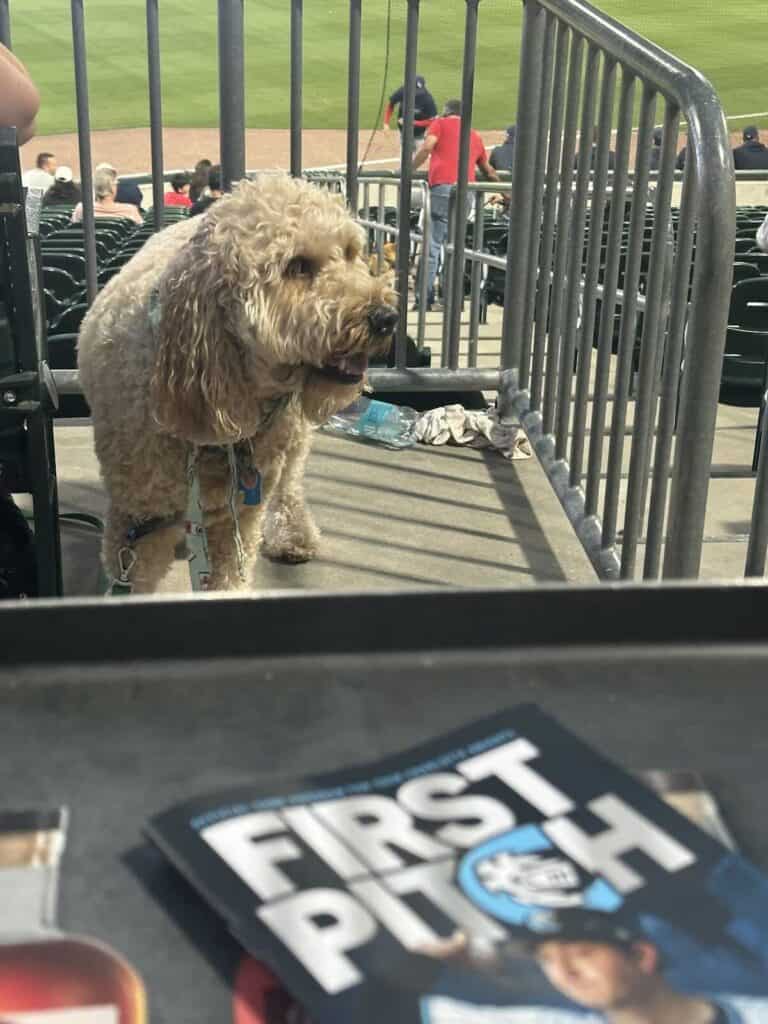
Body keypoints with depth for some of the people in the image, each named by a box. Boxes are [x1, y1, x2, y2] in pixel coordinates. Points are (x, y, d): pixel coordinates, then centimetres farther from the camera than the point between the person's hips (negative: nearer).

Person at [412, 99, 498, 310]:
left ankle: (426, 297, -9)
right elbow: (488, 170, 41)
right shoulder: (475, 136, 30)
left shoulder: (440, 123, 17)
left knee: (433, 242, -5)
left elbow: (427, 146, -3)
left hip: (442, 186, -4)